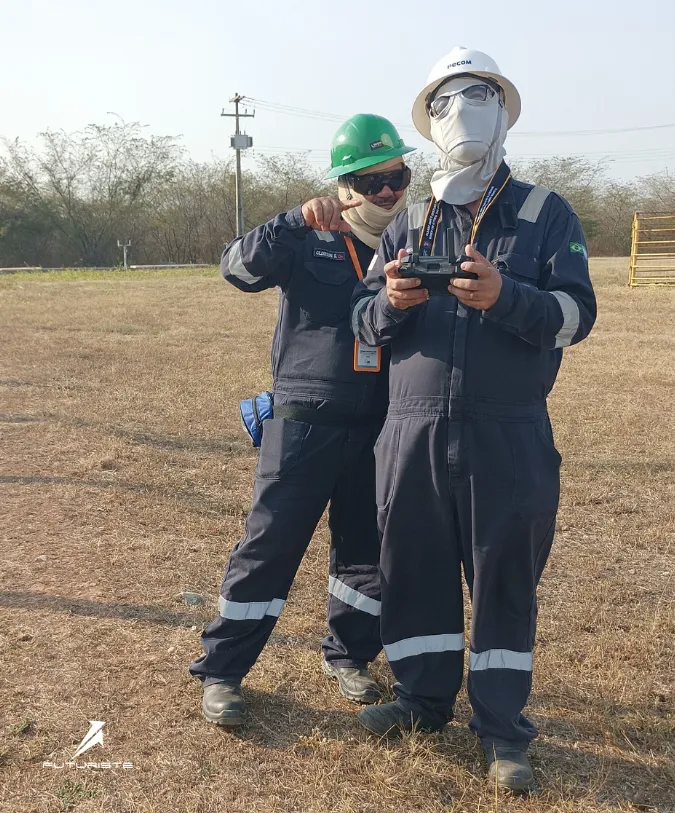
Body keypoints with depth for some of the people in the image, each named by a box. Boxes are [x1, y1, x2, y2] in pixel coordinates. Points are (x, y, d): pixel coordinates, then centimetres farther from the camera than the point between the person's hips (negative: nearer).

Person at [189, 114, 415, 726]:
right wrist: (300, 219, -30)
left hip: (381, 426, 4)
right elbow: (239, 267, -17)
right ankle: (222, 670, 11)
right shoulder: (310, 239, -2)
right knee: (271, 543, -1)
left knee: (368, 547, 13)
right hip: (305, 419, -3)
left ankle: (349, 653, 33)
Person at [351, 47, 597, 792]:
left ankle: (501, 730, 16)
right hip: (413, 432, 3)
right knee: (414, 568, 9)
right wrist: (392, 302, -14)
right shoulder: (409, 222, 12)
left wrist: (504, 297, -24)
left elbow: (576, 312, -6)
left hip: (508, 439, -3)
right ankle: (423, 699, 28)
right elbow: (363, 322, 9)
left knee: (504, 576, 3)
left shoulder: (546, 214, 4)